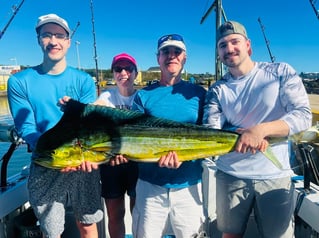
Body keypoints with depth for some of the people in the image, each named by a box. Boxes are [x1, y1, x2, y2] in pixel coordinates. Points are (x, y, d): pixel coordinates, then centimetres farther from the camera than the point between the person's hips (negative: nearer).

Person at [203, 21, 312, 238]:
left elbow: (304, 115, -10)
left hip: (275, 176, -1)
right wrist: (243, 136, -26)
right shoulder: (217, 90, 2)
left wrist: (260, 130, -26)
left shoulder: (281, 72, -2)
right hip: (230, 176, 2)